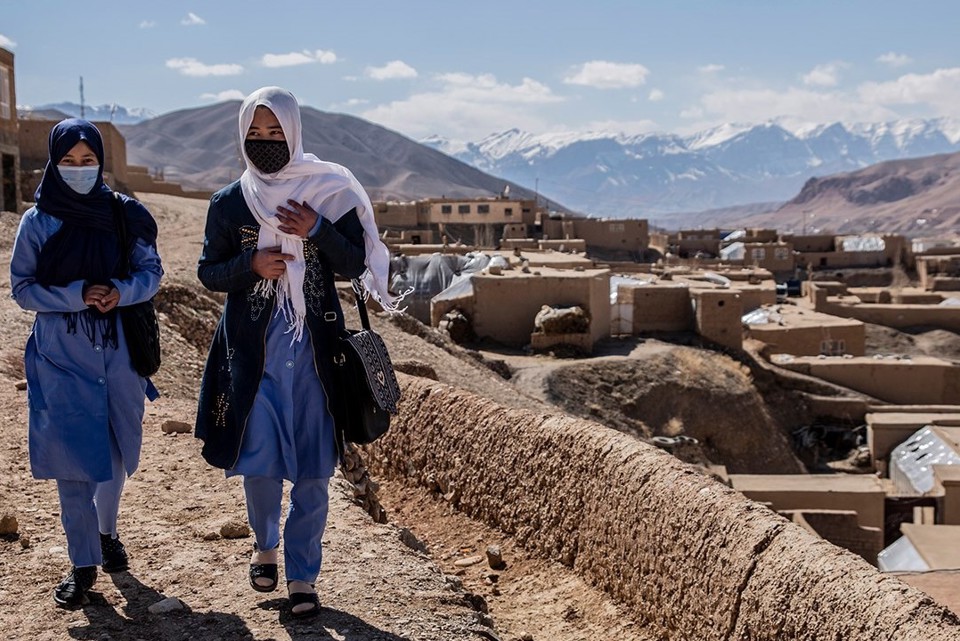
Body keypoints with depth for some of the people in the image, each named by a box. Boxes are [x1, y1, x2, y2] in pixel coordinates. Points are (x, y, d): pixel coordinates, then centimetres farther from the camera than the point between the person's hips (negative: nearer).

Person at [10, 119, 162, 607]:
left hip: (119, 351, 2)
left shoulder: (125, 214, 0)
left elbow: (151, 271, 4)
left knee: (116, 449, 12)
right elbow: (22, 288, -1)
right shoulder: (38, 221, -3)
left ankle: (105, 531, 38)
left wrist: (121, 292, -17)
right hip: (61, 355, -1)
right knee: (73, 458, -2)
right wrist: (76, 296, -17)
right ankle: (83, 563, 9)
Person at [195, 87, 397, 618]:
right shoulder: (228, 203, 3)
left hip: (315, 350, 0)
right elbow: (208, 272, 5)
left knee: (313, 469, 3)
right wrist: (252, 265, -14)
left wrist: (319, 231, -18)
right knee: (259, 461, 0)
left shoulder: (327, 193, 0)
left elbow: (354, 264, 0)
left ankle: (302, 575, 17)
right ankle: (264, 544, 31)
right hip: (253, 352, 0)